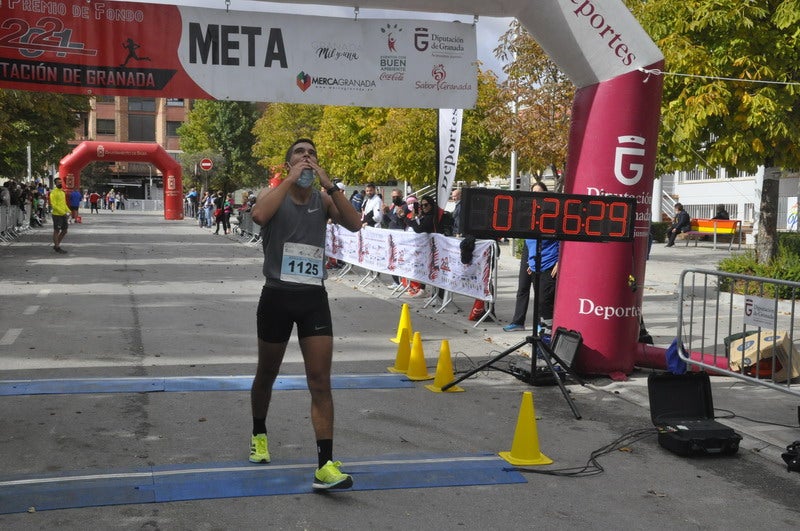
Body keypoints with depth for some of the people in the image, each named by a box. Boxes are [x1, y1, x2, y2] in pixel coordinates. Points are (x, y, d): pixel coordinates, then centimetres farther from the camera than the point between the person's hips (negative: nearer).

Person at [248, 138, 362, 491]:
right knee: (267, 375, 16)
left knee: (321, 383, -6)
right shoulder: (274, 195, -1)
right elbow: (258, 215, -25)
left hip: (314, 298, 1)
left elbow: (354, 224, -14)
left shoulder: (323, 200, 4)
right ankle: (258, 435, 43)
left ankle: (325, 465, -7)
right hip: (277, 296, -1)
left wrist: (328, 183, -17)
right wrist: (290, 180, -21)